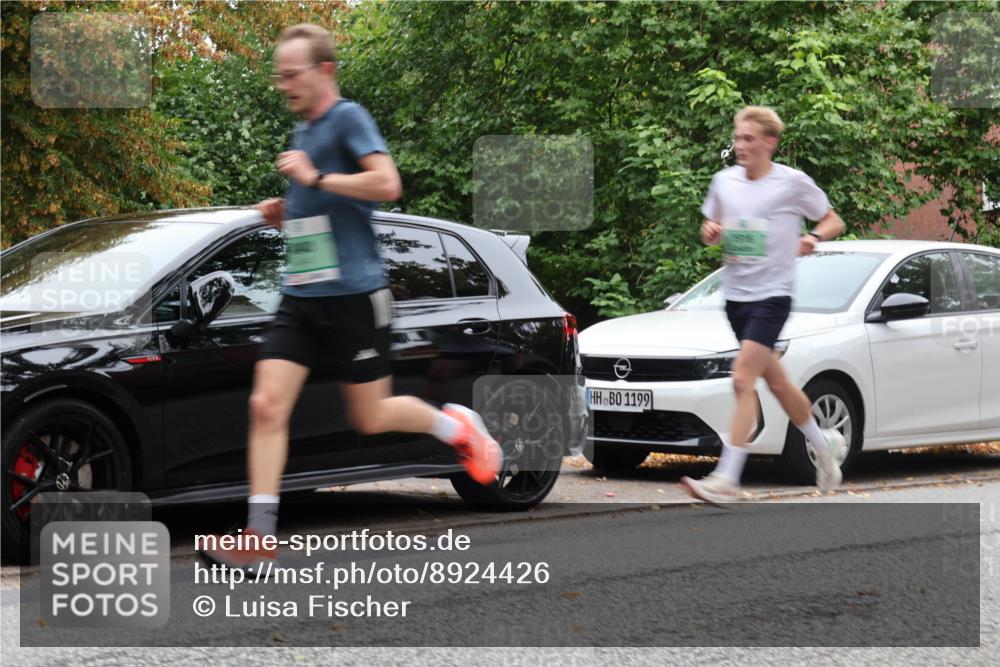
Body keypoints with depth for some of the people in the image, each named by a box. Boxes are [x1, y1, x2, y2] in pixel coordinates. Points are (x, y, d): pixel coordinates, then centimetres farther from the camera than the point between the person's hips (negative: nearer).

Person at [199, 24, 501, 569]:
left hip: (353, 294, -7)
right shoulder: (301, 132, 17)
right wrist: (283, 214, 10)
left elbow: (386, 184, -23)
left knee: (369, 418, 2)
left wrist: (315, 178, -21)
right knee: (267, 405, -8)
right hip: (301, 297, 7)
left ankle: (455, 425, 30)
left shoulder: (348, 117, -8)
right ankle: (259, 536, -9)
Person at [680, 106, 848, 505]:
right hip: (735, 293, 6)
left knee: (743, 379, -17)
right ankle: (824, 444, 39)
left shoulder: (793, 183, -6)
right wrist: (710, 233, -4)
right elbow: (711, 232, 20)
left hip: (773, 294, -6)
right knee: (776, 381, 16)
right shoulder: (724, 181, 7)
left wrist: (812, 239, -15)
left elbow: (834, 221, 5)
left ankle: (727, 480, -21)